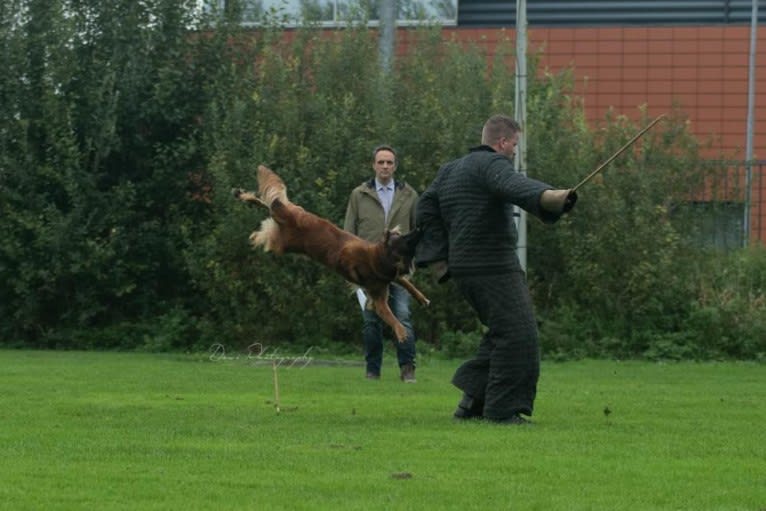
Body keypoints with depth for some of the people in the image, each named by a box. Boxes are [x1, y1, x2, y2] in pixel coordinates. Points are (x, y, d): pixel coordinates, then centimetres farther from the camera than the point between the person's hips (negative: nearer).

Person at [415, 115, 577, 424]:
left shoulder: (450, 171, 20)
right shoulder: (492, 164, -10)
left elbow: (426, 211, 19)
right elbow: (514, 186, -32)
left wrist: (440, 257, 16)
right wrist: (551, 197, -50)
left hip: (464, 268, 10)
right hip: (493, 267, -10)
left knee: (503, 332, 19)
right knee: (516, 333, -9)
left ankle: (471, 401, 16)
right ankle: (502, 410, -11)